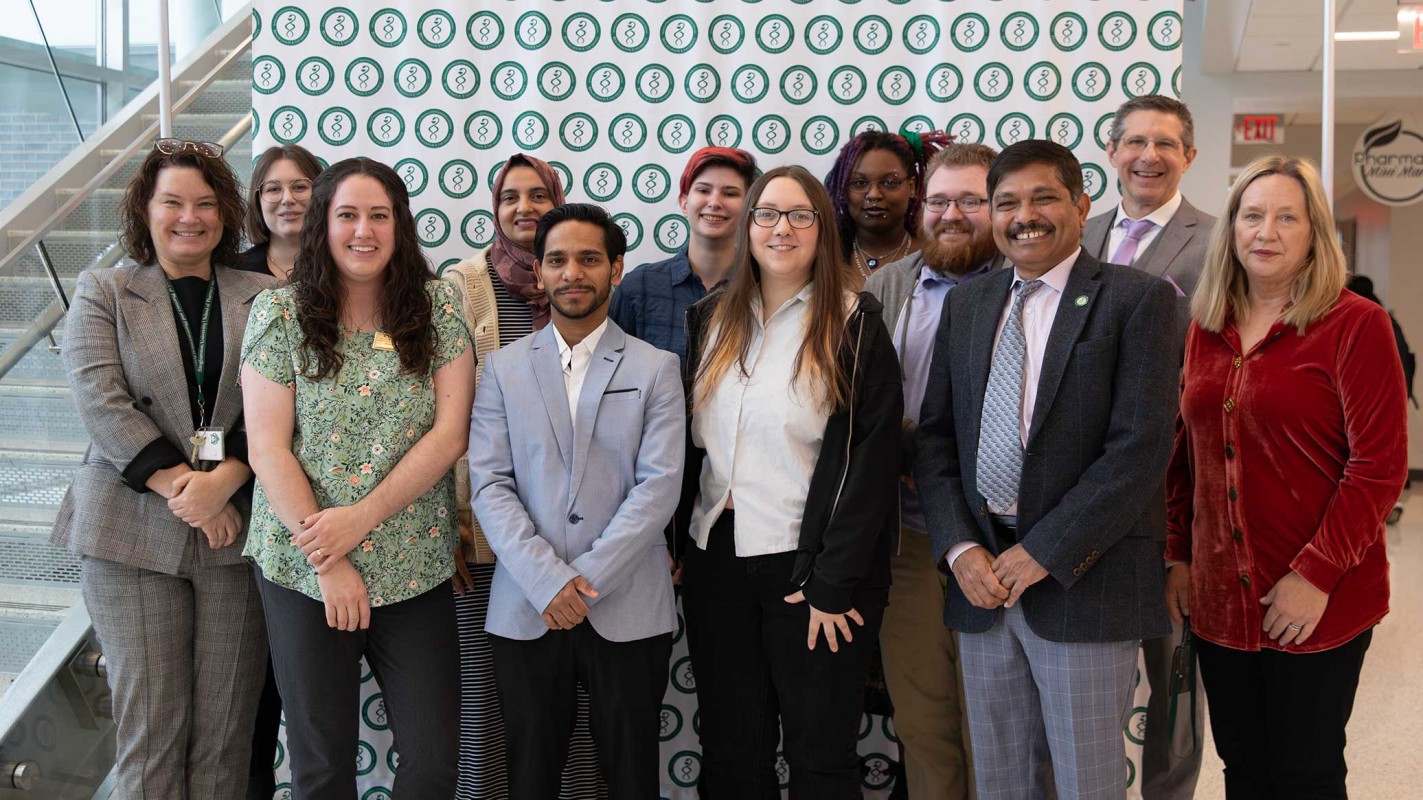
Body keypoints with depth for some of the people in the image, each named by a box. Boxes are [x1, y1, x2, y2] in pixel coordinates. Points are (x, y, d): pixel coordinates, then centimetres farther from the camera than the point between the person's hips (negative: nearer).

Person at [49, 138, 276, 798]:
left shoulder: (264, 298, 11)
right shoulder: (102, 292, 9)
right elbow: (100, 400, -3)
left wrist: (224, 481, -14)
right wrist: (180, 486, -12)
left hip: (238, 530, 1)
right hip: (134, 530, -1)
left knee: (226, 730, 2)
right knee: (151, 726, 1)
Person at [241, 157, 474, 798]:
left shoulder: (437, 308, 2)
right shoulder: (279, 312, -1)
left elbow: (450, 432, -5)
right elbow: (267, 449, -5)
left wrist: (362, 516, -14)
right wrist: (328, 563, -10)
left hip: (415, 569, 1)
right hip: (303, 569, -1)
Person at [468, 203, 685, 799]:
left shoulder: (656, 369, 4)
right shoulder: (503, 368, 8)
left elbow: (659, 485, -6)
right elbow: (489, 484, -1)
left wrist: (584, 580, -12)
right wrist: (547, 581, -13)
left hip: (628, 612, -1)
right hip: (526, 612, 1)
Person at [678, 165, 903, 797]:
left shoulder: (853, 327, -5)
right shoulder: (711, 320, 10)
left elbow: (871, 458, -10)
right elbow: (691, 442, 13)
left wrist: (834, 584, -15)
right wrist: (680, 545, 5)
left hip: (810, 563, -4)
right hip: (716, 557, 4)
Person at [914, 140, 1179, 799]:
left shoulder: (1137, 299, -5)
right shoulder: (965, 305, 12)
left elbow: (1140, 445, -13)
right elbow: (934, 437, 10)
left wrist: (1043, 553, -15)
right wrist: (960, 547, -5)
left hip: (1082, 580, -4)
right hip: (981, 578, 5)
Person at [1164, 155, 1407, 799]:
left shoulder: (1355, 325, -8)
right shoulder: (1203, 329, 8)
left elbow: (1380, 467, -13)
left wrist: (1316, 576, -16)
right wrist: (1178, 555, 8)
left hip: (1318, 603, -4)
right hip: (1220, 598, 5)